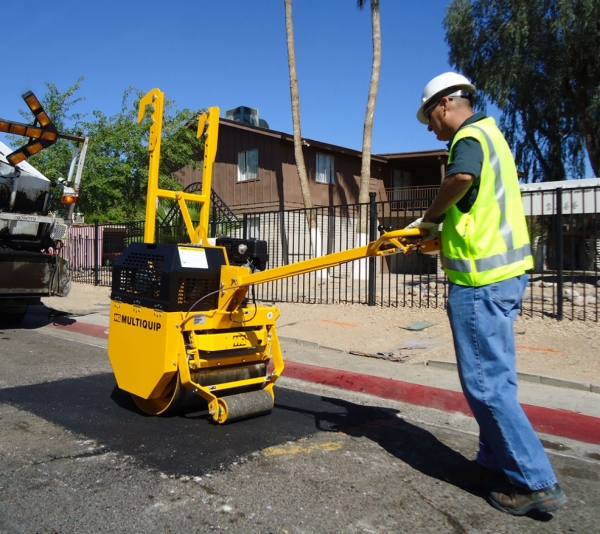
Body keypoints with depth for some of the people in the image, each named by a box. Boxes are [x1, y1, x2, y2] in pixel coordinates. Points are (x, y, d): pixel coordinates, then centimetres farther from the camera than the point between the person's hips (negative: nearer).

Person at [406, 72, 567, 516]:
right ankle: (496, 458, 30)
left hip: (482, 280, -11)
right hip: (505, 272, 11)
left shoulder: (470, 137, -11)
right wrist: (437, 227, 19)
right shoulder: (489, 134, 21)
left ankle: (537, 482, 4)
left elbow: (461, 178, -36)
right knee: (496, 377, 17)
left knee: (485, 383, -4)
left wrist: (430, 217, -19)